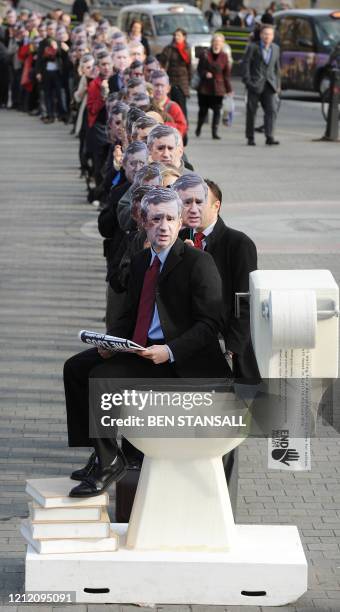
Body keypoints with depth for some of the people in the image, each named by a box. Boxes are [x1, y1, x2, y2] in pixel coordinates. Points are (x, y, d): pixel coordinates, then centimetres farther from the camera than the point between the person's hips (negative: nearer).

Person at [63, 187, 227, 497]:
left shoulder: (199, 262, -11)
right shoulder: (141, 262, 13)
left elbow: (209, 325, -15)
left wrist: (170, 351, -27)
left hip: (181, 362, -9)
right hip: (139, 349, 9)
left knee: (101, 376, -23)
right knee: (76, 367, 3)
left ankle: (110, 461, -11)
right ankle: (99, 455, 4)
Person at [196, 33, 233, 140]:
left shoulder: (224, 57, 1)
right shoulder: (205, 55, -1)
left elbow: (227, 74, 5)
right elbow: (199, 69, 6)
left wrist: (229, 89, 4)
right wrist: (205, 74, -16)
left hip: (218, 88, 0)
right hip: (205, 87, 0)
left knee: (217, 110, -5)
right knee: (203, 109, 8)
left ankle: (214, 132, -2)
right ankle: (198, 128, 29)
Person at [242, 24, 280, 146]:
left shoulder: (275, 48, 12)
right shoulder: (253, 47, -1)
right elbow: (245, 64, -4)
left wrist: (278, 84, 13)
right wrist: (247, 81, -13)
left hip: (269, 85, 3)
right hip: (255, 84, -3)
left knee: (272, 110, -12)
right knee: (251, 112, 3)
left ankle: (269, 137, -14)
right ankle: (250, 138, 13)